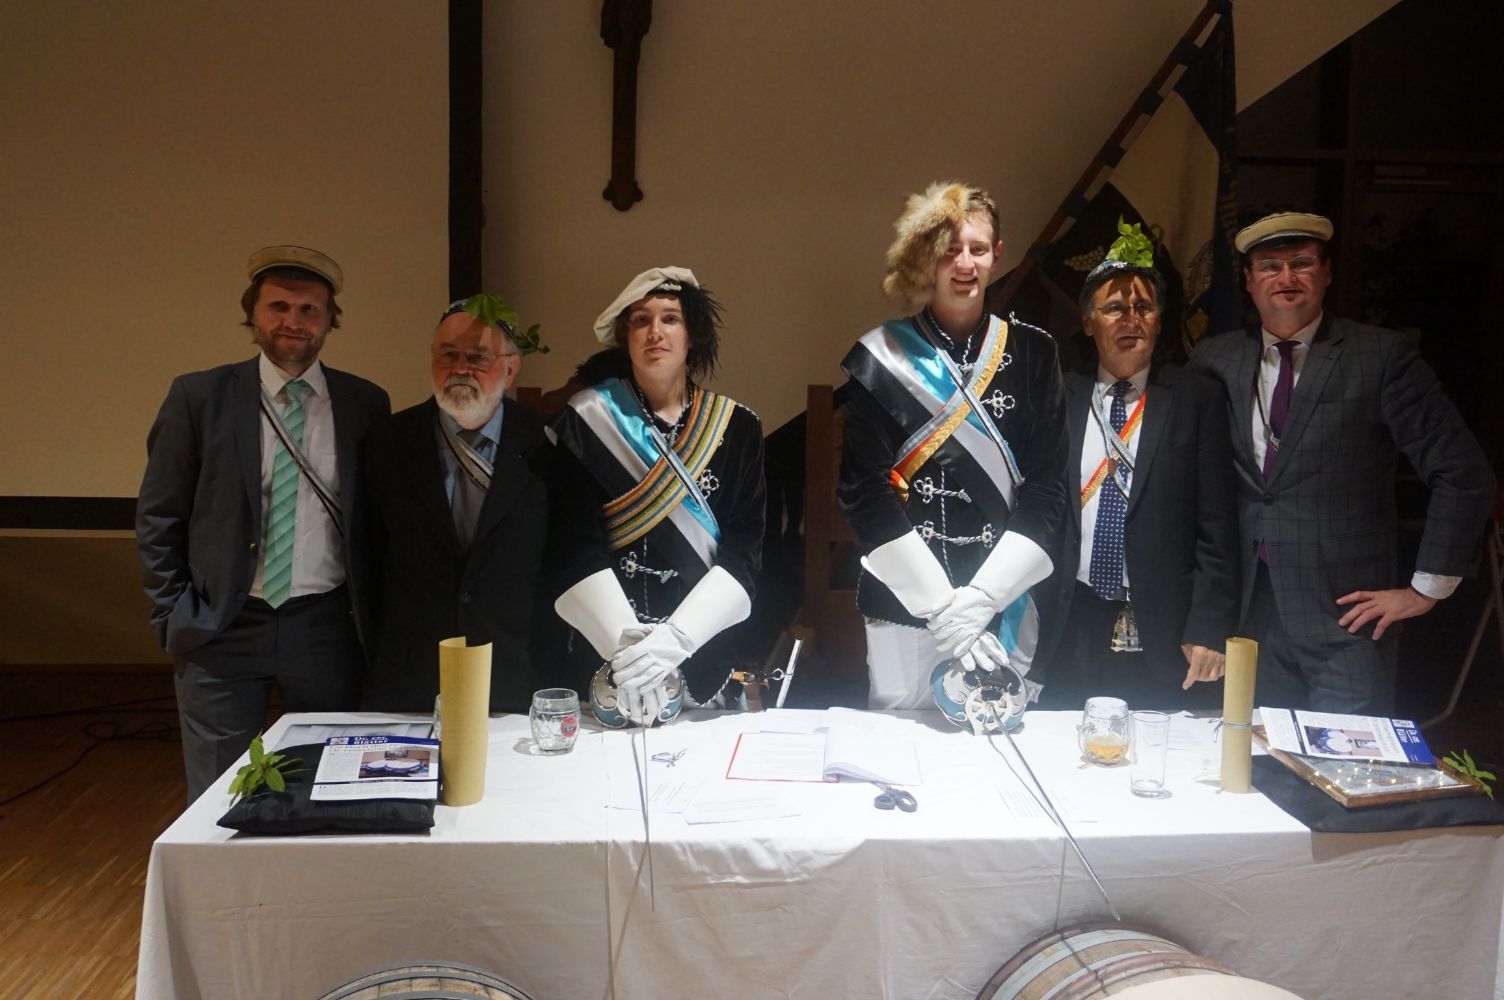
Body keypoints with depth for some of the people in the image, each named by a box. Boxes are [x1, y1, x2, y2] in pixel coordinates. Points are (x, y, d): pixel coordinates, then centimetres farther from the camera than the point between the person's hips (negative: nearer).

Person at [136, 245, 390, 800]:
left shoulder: (366, 404, 2)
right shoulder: (198, 396, -1)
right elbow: (158, 520, 3)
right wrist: (176, 620, 0)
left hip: (326, 629, 1)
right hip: (221, 630, -1)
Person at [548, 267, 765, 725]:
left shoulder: (737, 427, 1)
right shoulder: (588, 421, -1)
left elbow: (744, 551, -5)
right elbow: (576, 549, -9)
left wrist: (676, 637, -19)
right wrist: (625, 642, -22)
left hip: (704, 649, 1)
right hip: (601, 648, -1)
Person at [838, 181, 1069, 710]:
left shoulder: (1032, 351, 3)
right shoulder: (881, 358, -1)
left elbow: (1046, 488, 0)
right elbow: (863, 492, -5)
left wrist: (981, 596, -10)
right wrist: (940, 603, -12)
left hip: (1006, 604, 2)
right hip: (903, 604, -1)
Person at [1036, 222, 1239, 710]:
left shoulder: (1197, 399, 2)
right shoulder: (1060, 398, 6)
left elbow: (1216, 527, -2)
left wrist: (1209, 630, -7)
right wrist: (1027, 620, 3)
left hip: (1165, 636, -1)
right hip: (1071, 632, 2)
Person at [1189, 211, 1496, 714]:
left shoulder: (1383, 357, -4)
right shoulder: (1214, 359, 6)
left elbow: (1464, 475, -4)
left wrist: (1427, 587, -5)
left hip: (1345, 612, -3)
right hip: (1246, 612, 3)